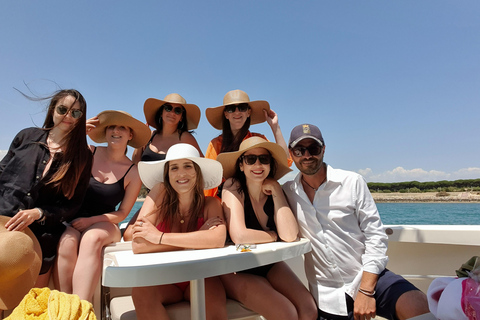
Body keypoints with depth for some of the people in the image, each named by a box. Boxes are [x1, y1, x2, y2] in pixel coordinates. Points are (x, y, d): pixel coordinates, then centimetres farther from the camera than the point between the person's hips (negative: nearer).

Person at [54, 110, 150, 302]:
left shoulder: (133, 173, 0)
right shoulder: (87, 152, 1)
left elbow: (122, 213, 2)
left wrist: (91, 220, -12)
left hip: (103, 224, 0)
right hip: (72, 221, 1)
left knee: (92, 238, -35)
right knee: (67, 242, -34)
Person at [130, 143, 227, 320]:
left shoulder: (210, 204, -9)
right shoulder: (160, 192, -11)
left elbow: (218, 239, -31)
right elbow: (138, 245, -21)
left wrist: (159, 237, -27)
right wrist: (197, 239, -21)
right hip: (164, 281, 2)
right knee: (141, 289, -30)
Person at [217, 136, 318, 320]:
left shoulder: (273, 190, -6)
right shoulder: (233, 187, -18)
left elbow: (289, 235, -20)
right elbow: (239, 236, -32)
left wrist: (276, 192, -18)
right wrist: (274, 236, -15)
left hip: (270, 264, 5)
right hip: (237, 271, -4)